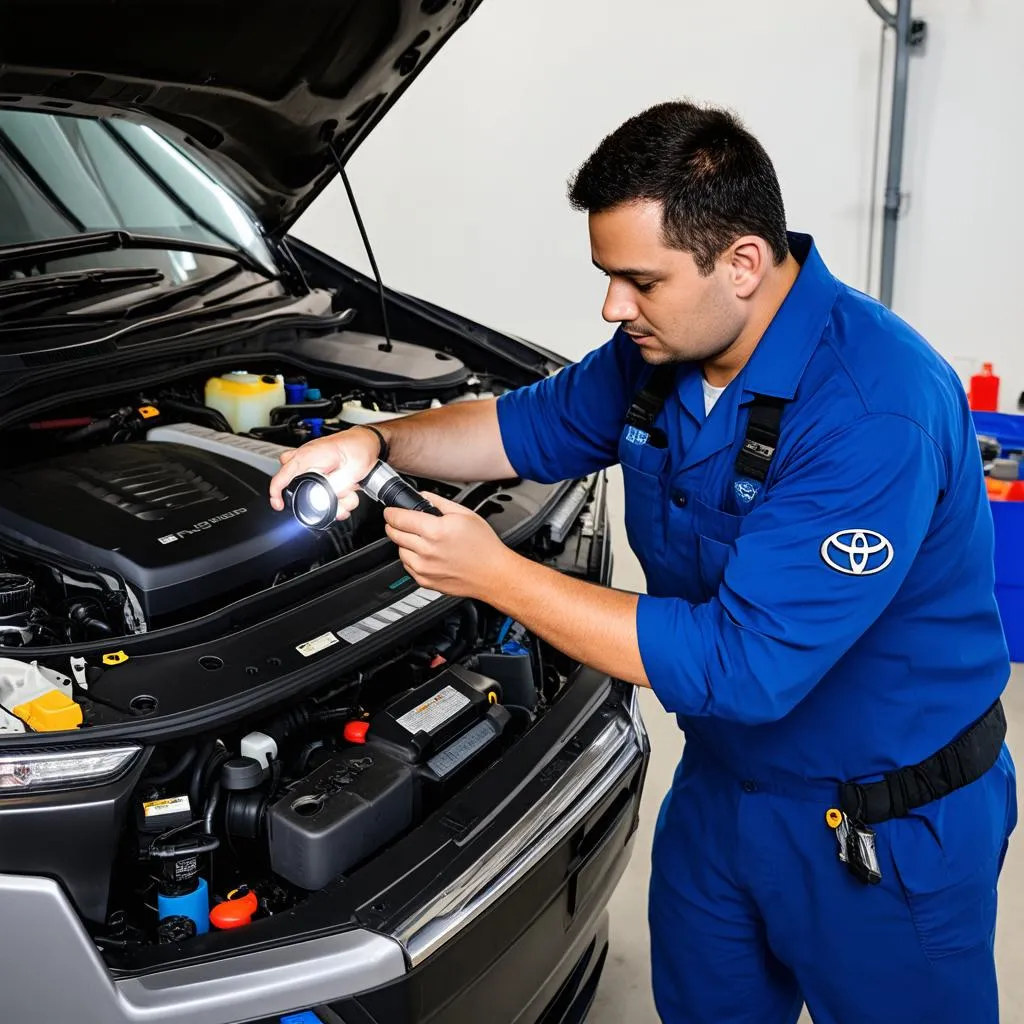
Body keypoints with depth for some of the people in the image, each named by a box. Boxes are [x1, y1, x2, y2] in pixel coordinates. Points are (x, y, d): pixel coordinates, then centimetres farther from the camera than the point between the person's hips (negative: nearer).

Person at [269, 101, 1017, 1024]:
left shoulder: (873, 411, -34)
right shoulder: (662, 346, -8)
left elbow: (744, 667, -36)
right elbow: (534, 427, 9)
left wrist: (497, 575, -31)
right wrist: (377, 441, -9)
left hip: (888, 829, -7)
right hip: (724, 777, 7)